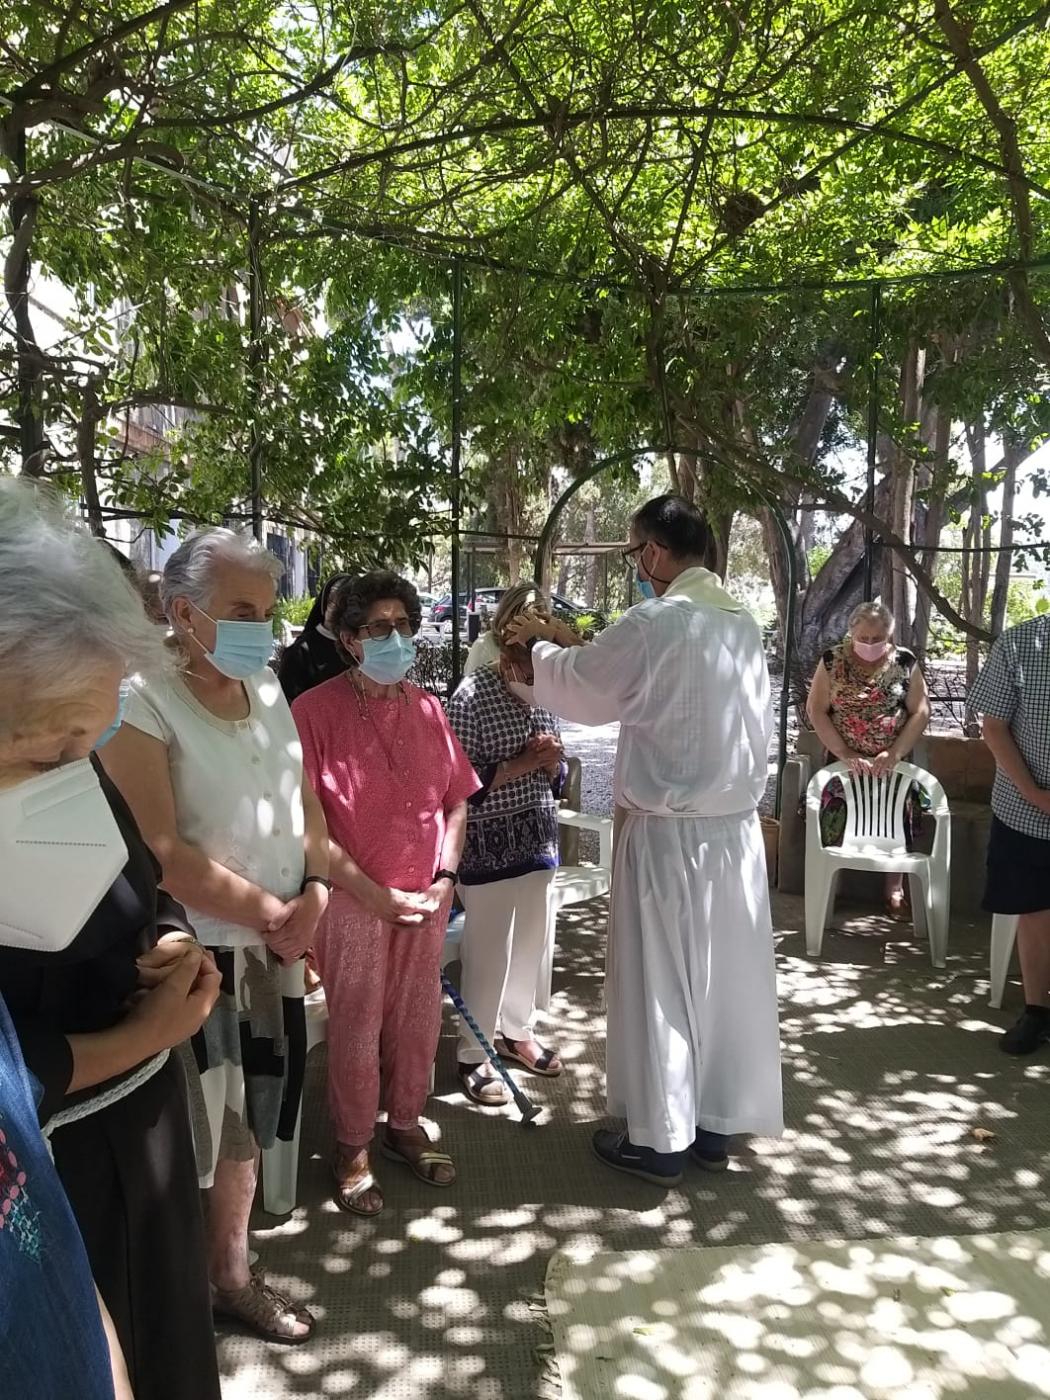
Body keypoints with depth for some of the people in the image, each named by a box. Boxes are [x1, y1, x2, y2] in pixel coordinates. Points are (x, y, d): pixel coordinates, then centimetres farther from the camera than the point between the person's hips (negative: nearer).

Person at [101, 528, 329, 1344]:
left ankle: (234, 1278, 40)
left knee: (245, 1122, 20)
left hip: (274, 949, 7)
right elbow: (161, 855, -23)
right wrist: (272, 913, -15)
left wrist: (314, 896, -4)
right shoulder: (144, 703, -17)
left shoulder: (267, 689, 5)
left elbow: (306, 802, 11)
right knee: (185, 1142, 6)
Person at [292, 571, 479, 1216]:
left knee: (418, 1019, 16)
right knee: (357, 1025, 9)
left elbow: (456, 800, 9)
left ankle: (405, 1126, 39)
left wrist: (444, 879, -2)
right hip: (353, 900, -4)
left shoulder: (427, 708, 4)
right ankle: (354, 1150, 31)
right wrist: (374, 894, -15)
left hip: (426, 899, 5)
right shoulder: (316, 710, -13)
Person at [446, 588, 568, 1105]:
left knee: (532, 943, 16)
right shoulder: (473, 695, -12)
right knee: (488, 952, 3)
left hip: (538, 838, 6)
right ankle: (473, 1055, 21)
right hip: (489, 844, -6)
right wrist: (518, 764, -21)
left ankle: (517, 1032, 37)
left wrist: (553, 764, -7)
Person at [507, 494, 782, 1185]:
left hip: (669, 833, -7)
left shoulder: (653, 623, -16)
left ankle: (660, 1140, 21)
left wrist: (542, 642, 19)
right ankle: (717, 1125, 30)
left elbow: (581, 687, -2)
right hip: (737, 827, 7)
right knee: (726, 977, 15)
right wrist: (576, 642, 21)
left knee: (661, 985, 7)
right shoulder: (745, 624, 7)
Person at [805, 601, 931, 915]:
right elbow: (816, 710, -8)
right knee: (836, 819, -3)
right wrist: (845, 753, -15)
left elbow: (921, 712, -5)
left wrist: (895, 753, -16)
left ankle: (895, 889, 20)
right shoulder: (832, 661, -5)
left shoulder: (905, 662, -4)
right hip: (845, 761, 0)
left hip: (892, 762, 1)